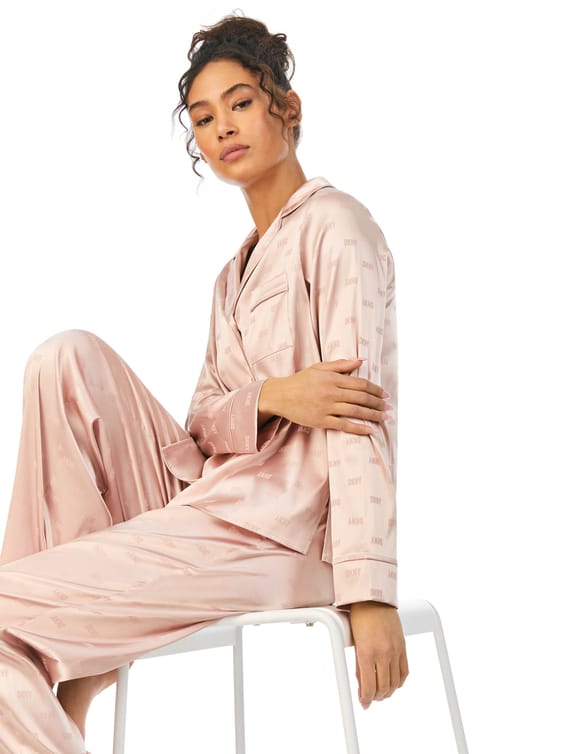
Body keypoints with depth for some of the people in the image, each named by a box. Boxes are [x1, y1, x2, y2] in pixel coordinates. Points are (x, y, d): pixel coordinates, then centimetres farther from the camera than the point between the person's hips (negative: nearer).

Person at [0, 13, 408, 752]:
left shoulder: (335, 224, -3)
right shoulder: (236, 273, 22)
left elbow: (365, 410, -14)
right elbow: (202, 426, 10)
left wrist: (369, 591, -22)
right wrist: (271, 396, -14)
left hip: (276, 532, -8)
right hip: (209, 498, 8)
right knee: (70, 355, -8)